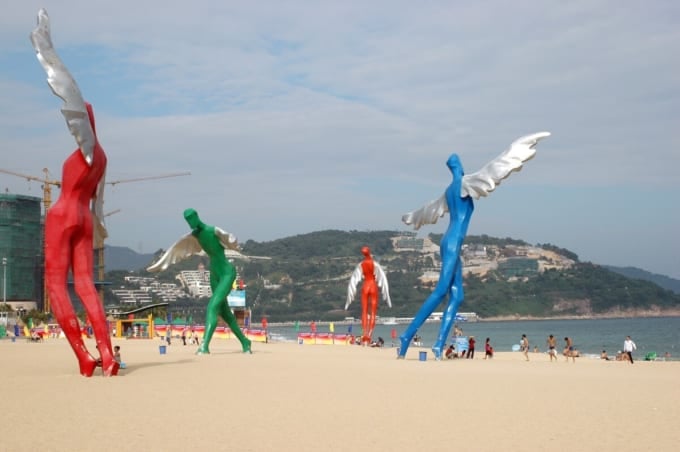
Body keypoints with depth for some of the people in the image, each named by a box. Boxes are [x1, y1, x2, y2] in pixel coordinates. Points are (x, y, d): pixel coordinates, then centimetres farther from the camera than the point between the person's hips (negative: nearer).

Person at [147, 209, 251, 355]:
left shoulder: (213, 231, -17)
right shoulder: (194, 235, 6)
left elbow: (227, 236, -30)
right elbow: (176, 248, 14)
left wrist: (233, 242, -48)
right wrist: (161, 264, 17)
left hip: (227, 273, -9)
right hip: (214, 274, 9)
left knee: (212, 307, -19)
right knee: (223, 311, 15)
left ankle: (205, 345, -24)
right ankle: (244, 342, 27)